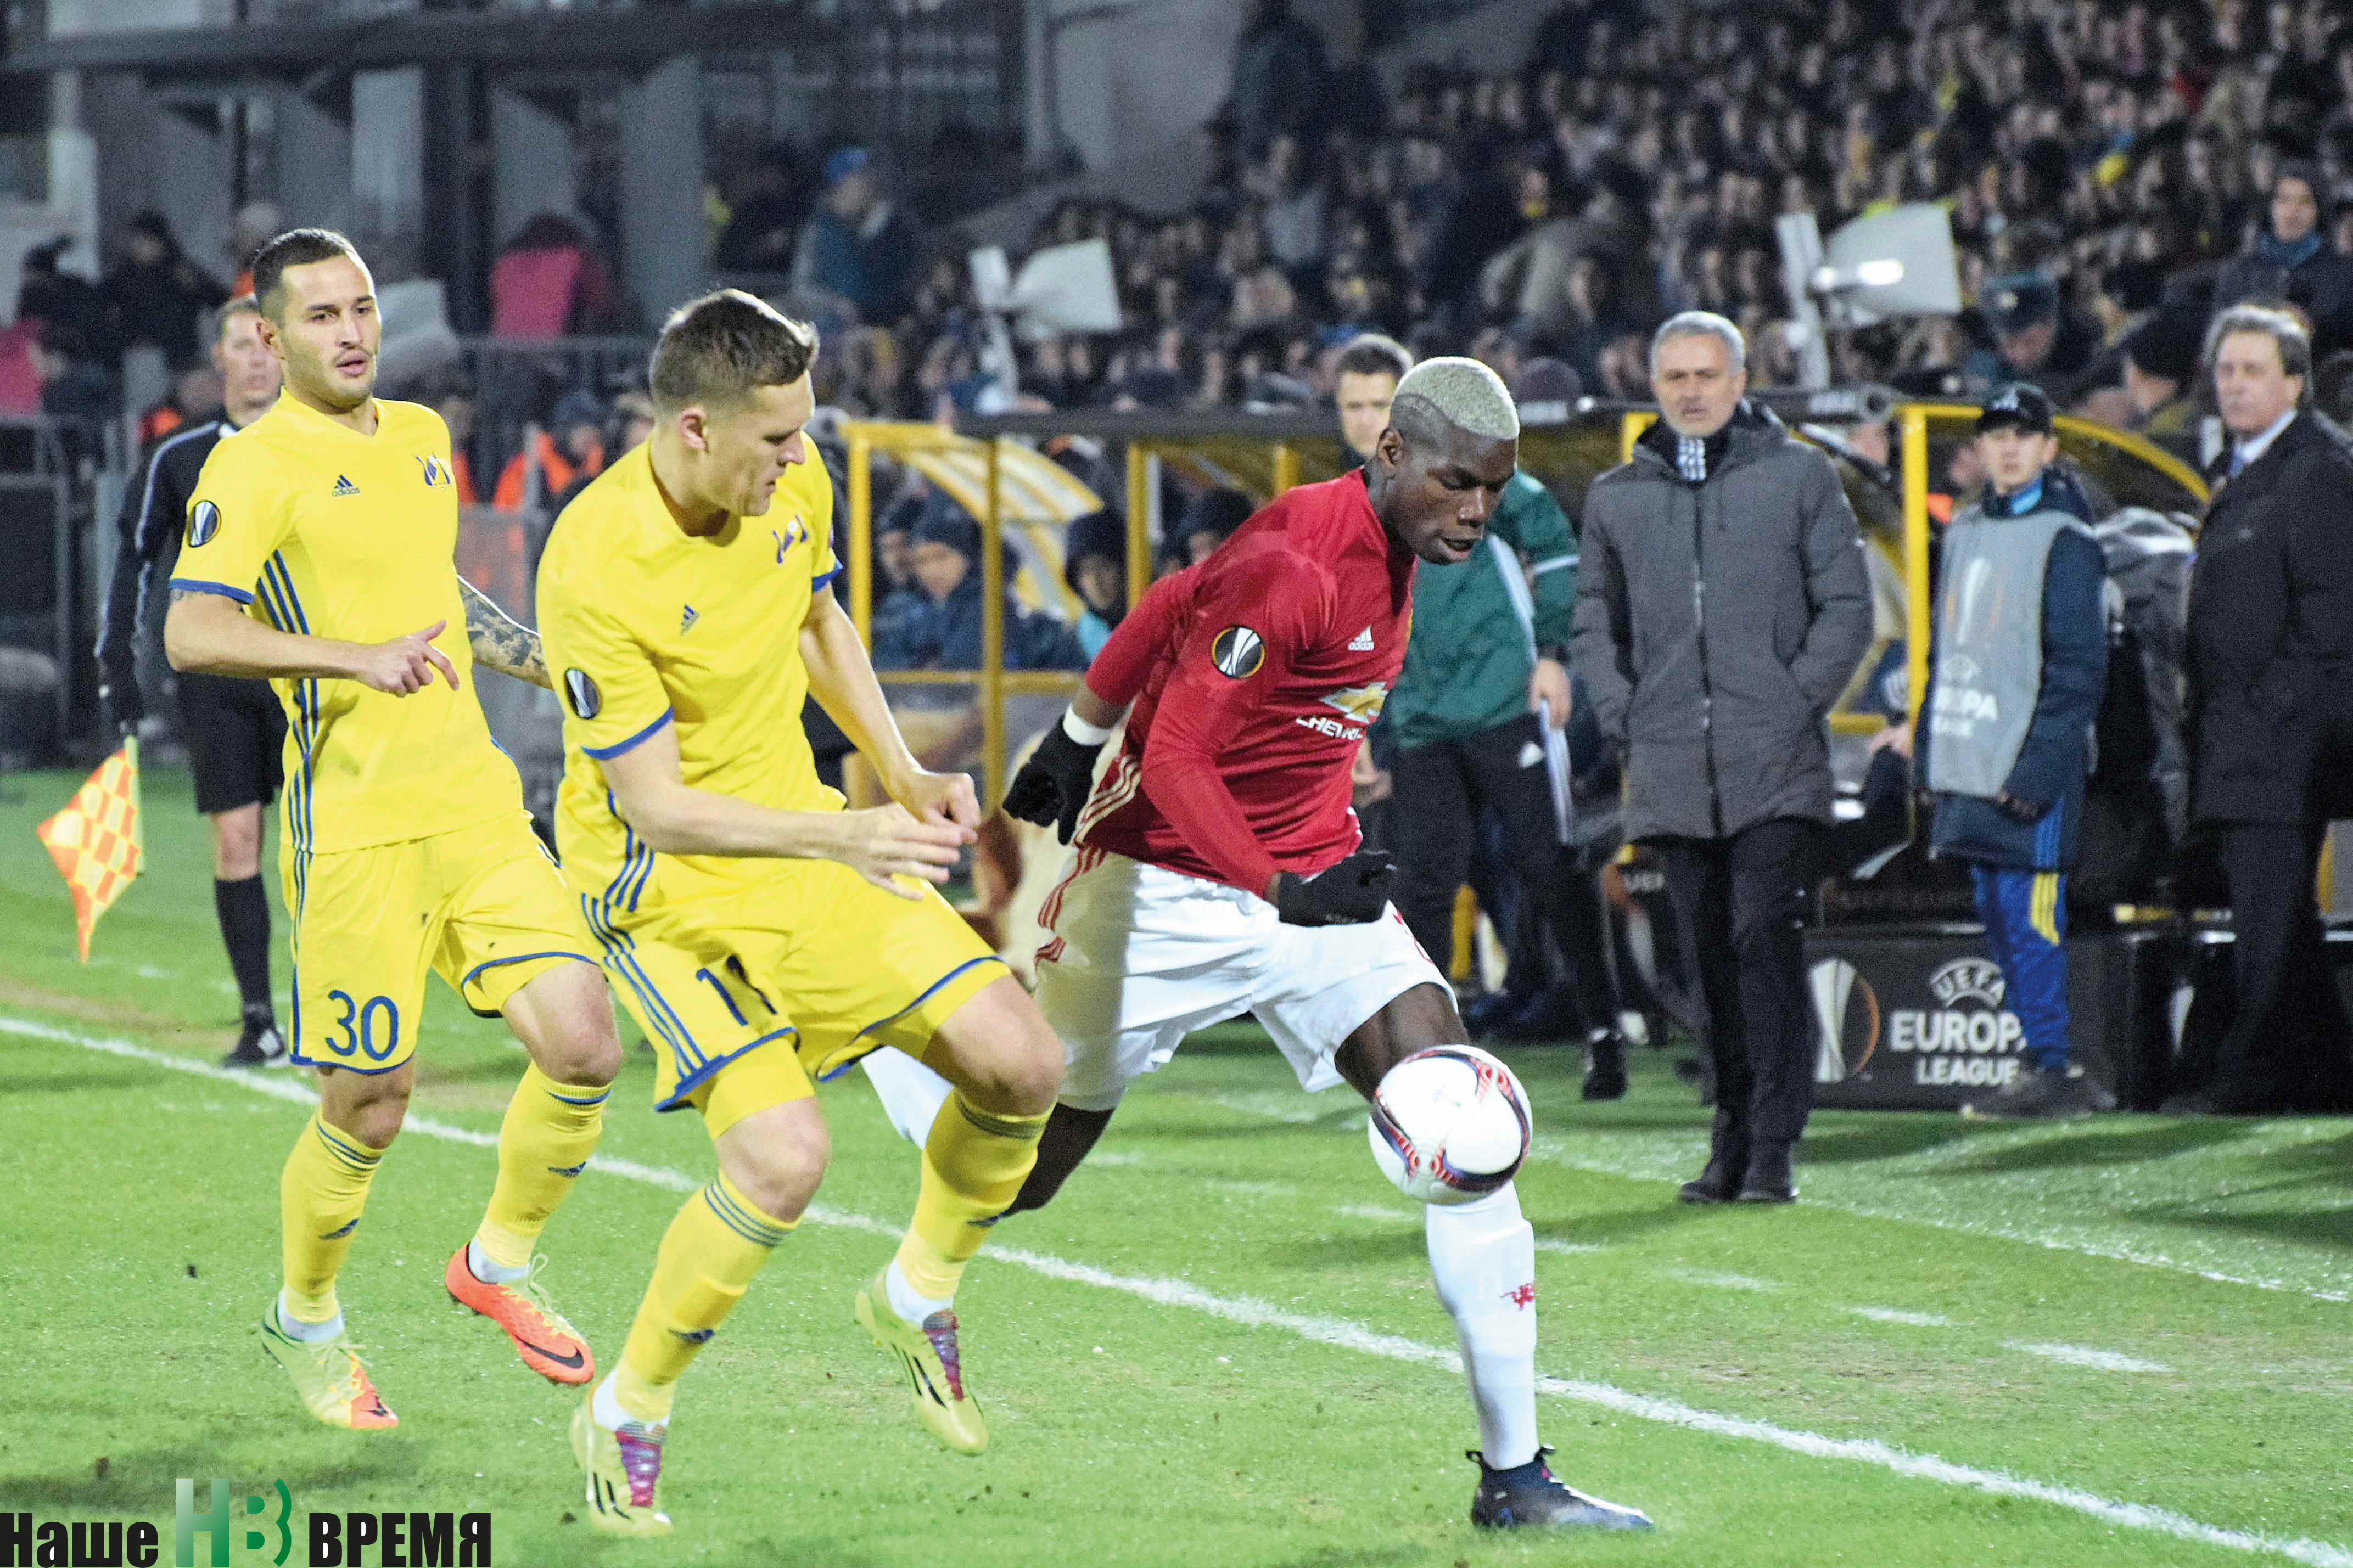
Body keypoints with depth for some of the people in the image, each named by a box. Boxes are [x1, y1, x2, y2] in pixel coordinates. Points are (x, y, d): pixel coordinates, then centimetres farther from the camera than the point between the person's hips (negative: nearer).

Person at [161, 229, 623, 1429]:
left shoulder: (419, 435, 16)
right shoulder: (255, 465, -8)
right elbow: (191, 634, -20)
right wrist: (356, 657, -28)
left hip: (473, 801, 6)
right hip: (353, 825, -6)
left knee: (581, 1041, -9)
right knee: (368, 1106, -1)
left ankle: (500, 1261, 15)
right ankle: (306, 1321, 25)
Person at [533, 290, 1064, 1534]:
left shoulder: (792, 486, -6)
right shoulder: (594, 572, -28)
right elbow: (656, 806, -25)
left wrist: (900, 773, 6)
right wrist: (840, 839, -31)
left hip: (809, 844, 7)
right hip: (665, 885, -7)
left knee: (1021, 1065, -5)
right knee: (781, 1158, -24)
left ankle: (916, 1298, 23)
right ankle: (626, 1417, -1)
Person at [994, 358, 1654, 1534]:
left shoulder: (1389, 552, 2)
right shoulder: (1298, 563, -24)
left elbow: (1181, 604, 14)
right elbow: (1174, 757, -24)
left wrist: (1077, 739, 22)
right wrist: (1283, 892, -31)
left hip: (1310, 875, 7)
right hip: (1163, 885, -7)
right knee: (1021, 1168, 4)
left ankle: (1514, 1474, -9)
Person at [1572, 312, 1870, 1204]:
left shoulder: (1799, 476, 5)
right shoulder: (1617, 497, 14)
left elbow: (1846, 607, 5)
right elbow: (1596, 623, 21)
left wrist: (1795, 706, -5)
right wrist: (1624, 721, 6)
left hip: (1776, 767, -3)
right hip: (1673, 773, 3)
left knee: (1765, 939, -12)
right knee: (1709, 955, 5)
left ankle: (1772, 1149, -11)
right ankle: (1733, 1140, 11)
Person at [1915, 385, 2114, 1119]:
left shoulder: (2065, 540, -7)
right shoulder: (1966, 531, 16)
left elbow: (2078, 666, -12)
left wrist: (2040, 766, -18)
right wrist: (1930, 740, 16)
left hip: (2029, 768, -8)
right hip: (1970, 768, 8)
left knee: (2029, 917, -9)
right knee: (1999, 918, 10)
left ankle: (2050, 1071, -5)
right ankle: (2050, 1067, 16)